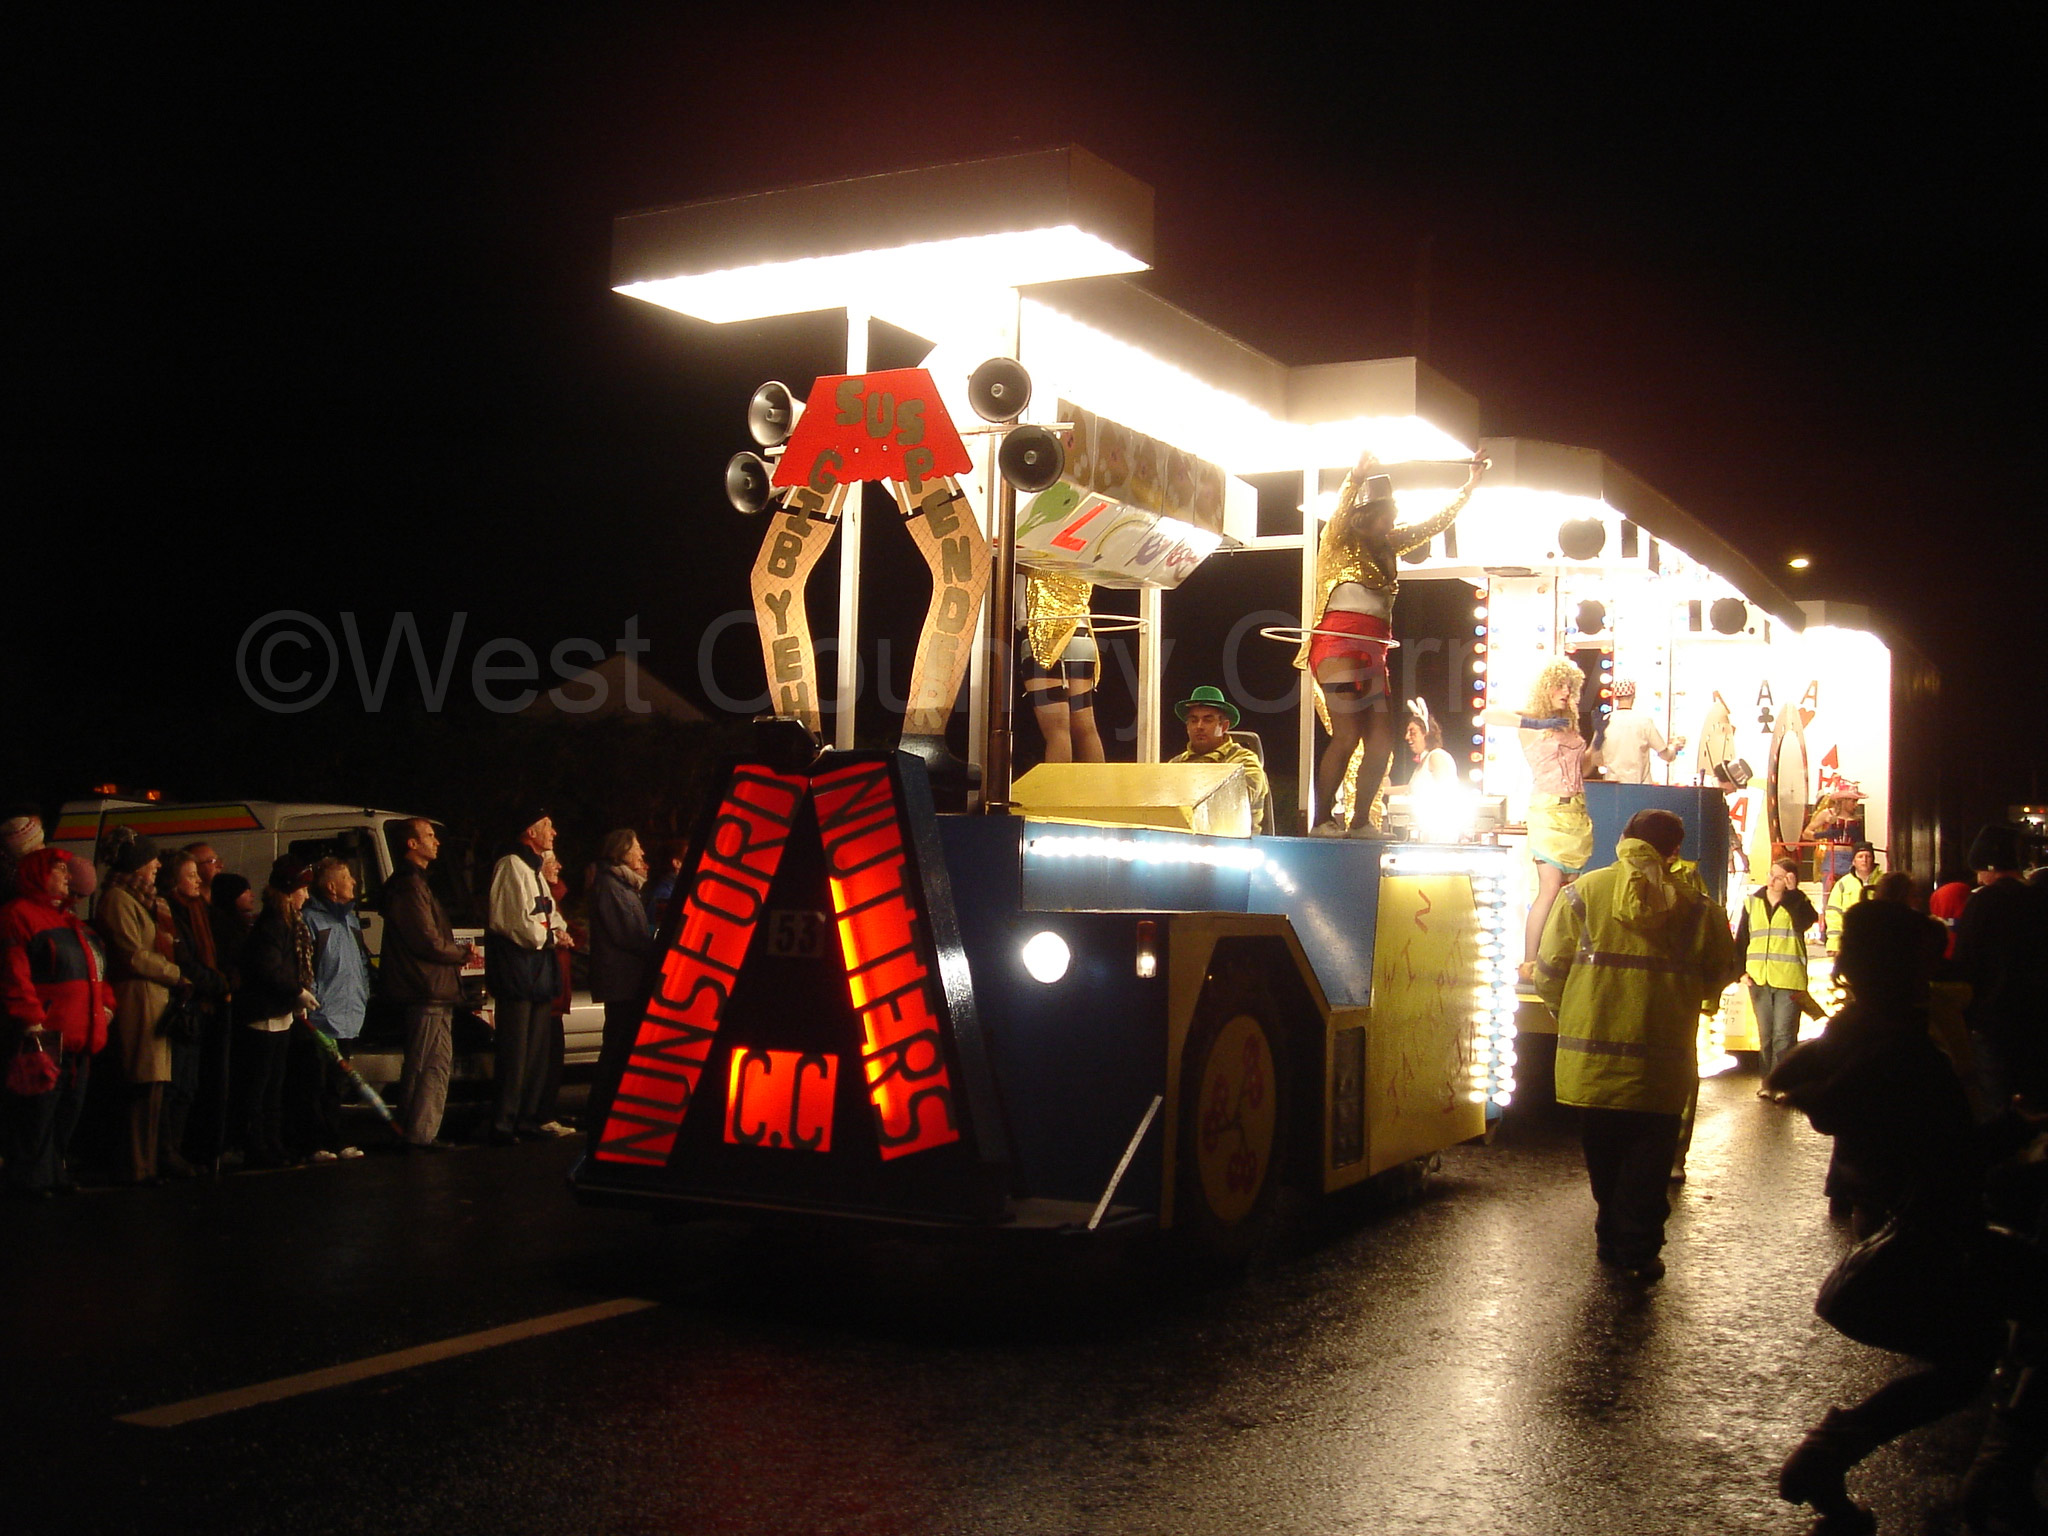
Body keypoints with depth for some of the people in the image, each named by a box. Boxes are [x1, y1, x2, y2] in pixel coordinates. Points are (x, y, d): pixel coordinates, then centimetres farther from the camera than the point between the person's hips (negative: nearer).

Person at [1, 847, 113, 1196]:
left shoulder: (71, 921, 22)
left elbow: (97, 970, 25)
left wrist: (105, 1005, 10)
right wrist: (32, 1023, -20)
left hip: (78, 1041, 9)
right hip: (45, 1041, -9)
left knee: (67, 1114, 13)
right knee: (37, 1114, -3)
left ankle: (55, 1173, 23)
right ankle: (30, 1179, 5)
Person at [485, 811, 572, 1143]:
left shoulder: (534, 870, 22)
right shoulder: (512, 866, -10)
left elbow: (551, 917, 23)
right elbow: (518, 921, -18)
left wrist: (560, 931, 2)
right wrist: (552, 938, -7)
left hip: (538, 971, 10)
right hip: (517, 969, -10)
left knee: (537, 1051, 11)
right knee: (515, 1052, -10)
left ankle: (527, 1119, 17)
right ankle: (504, 1124, -7)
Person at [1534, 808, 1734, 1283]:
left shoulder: (1583, 892, -3)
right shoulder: (1693, 905, -2)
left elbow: (1549, 973, -3)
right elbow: (1717, 976, 5)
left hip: (1590, 1056, 1)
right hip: (1662, 1060, -1)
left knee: (1603, 1151, 17)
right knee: (1650, 1155, 10)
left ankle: (1612, 1238, 28)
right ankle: (1638, 1252, 9)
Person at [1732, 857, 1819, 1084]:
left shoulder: (1797, 902, 2)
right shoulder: (1753, 902, 10)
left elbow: (1805, 922, -22)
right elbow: (1741, 939, 12)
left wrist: (1792, 892, -19)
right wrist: (1742, 969, 1)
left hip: (1788, 979, -4)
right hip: (1758, 978, 4)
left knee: (1783, 1035, -7)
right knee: (1765, 1034, 10)